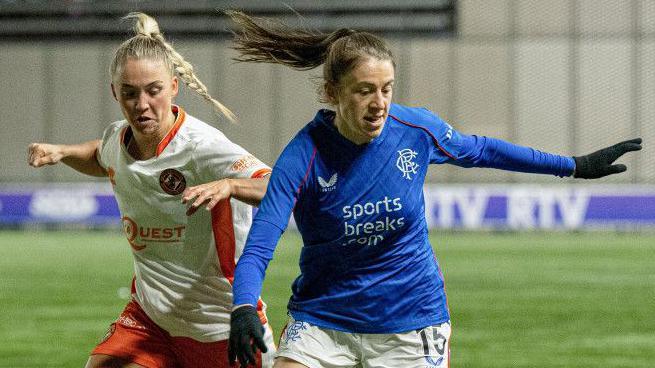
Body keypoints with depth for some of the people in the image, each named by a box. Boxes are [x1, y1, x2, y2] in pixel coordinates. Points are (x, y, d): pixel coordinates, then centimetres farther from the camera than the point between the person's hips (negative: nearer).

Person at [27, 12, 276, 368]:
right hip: (148, 317, 5)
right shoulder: (117, 138, -1)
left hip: (220, 324, -5)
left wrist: (229, 185, -49)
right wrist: (61, 152, 8)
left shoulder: (200, 145, -22)